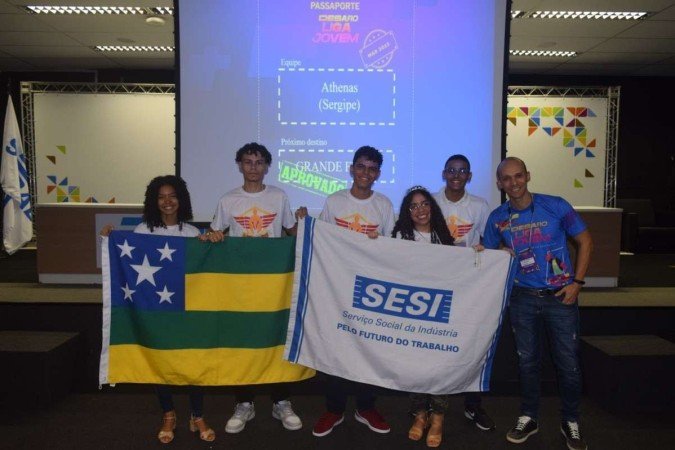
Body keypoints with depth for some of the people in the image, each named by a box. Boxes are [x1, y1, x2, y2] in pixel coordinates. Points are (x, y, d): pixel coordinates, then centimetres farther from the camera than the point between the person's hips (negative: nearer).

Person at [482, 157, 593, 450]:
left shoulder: (556, 206, -8)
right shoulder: (497, 218, -1)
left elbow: (585, 241, -1)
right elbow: (487, 254, 13)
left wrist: (577, 282, -6)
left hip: (560, 296, -2)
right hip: (523, 297, 2)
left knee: (568, 362, 5)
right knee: (527, 360, 12)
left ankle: (571, 423, 27)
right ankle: (528, 418, 30)